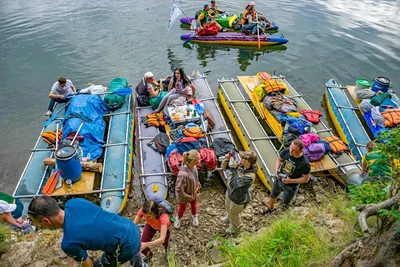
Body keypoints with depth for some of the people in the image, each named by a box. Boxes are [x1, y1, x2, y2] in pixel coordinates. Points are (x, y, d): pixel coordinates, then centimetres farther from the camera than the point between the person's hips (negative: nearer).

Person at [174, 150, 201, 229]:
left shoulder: (193, 166, -21)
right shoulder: (183, 174, -44)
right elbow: (179, 190, -35)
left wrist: (197, 187, -4)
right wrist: (189, 196, -21)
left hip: (193, 193, 5)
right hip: (184, 196, -5)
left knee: (194, 205, 32)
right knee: (182, 208, 26)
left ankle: (194, 216, 64)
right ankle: (178, 218, 59)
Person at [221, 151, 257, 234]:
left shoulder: (250, 176, -41)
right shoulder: (240, 164, -21)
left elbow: (233, 185, -44)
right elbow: (224, 167, -9)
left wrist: (233, 170, -41)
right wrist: (226, 159, -30)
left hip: (238, 198, -6)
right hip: (230, 192, 6)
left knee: (234, 213, 25)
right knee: (228, 207, 35)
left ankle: (234, 226, 58)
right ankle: (229, 217, 69)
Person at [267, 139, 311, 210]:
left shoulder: (305, 163, -33)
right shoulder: (286, 151, -22)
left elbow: (306, 179, -20)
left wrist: (290, 181, -27)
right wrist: (277, 169, -17)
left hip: (291, 187, -4)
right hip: (279, 180, 4)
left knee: (284, 204, 21)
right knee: (273, 196, 29)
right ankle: (269, 208, 59)